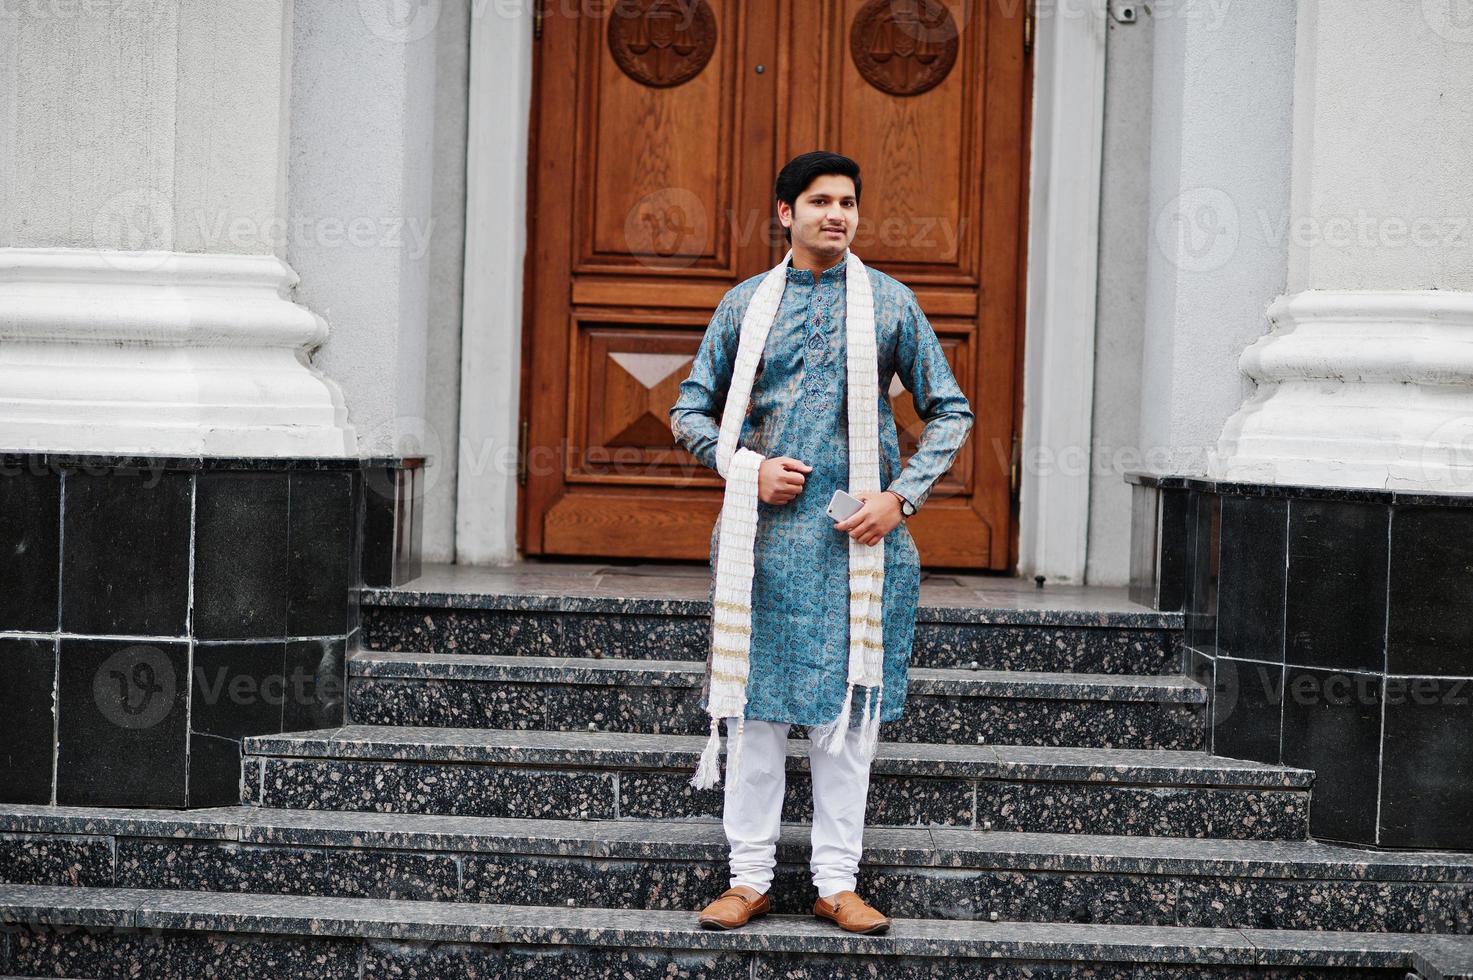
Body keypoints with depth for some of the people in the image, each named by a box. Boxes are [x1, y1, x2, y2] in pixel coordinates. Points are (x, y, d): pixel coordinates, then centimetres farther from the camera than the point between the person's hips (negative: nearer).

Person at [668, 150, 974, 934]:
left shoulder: (890, 303, 5)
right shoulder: (746, 303, 7)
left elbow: (950, 412, 8)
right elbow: (690, 410, 11)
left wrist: (901, 496, -4)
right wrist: (747, 467, -6)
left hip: (857, 537, 0)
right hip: (764, 534, 0)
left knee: (845, 707, 2)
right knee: (756, 702, 2)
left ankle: (837, 881, 10)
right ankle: (750, 876, 10)